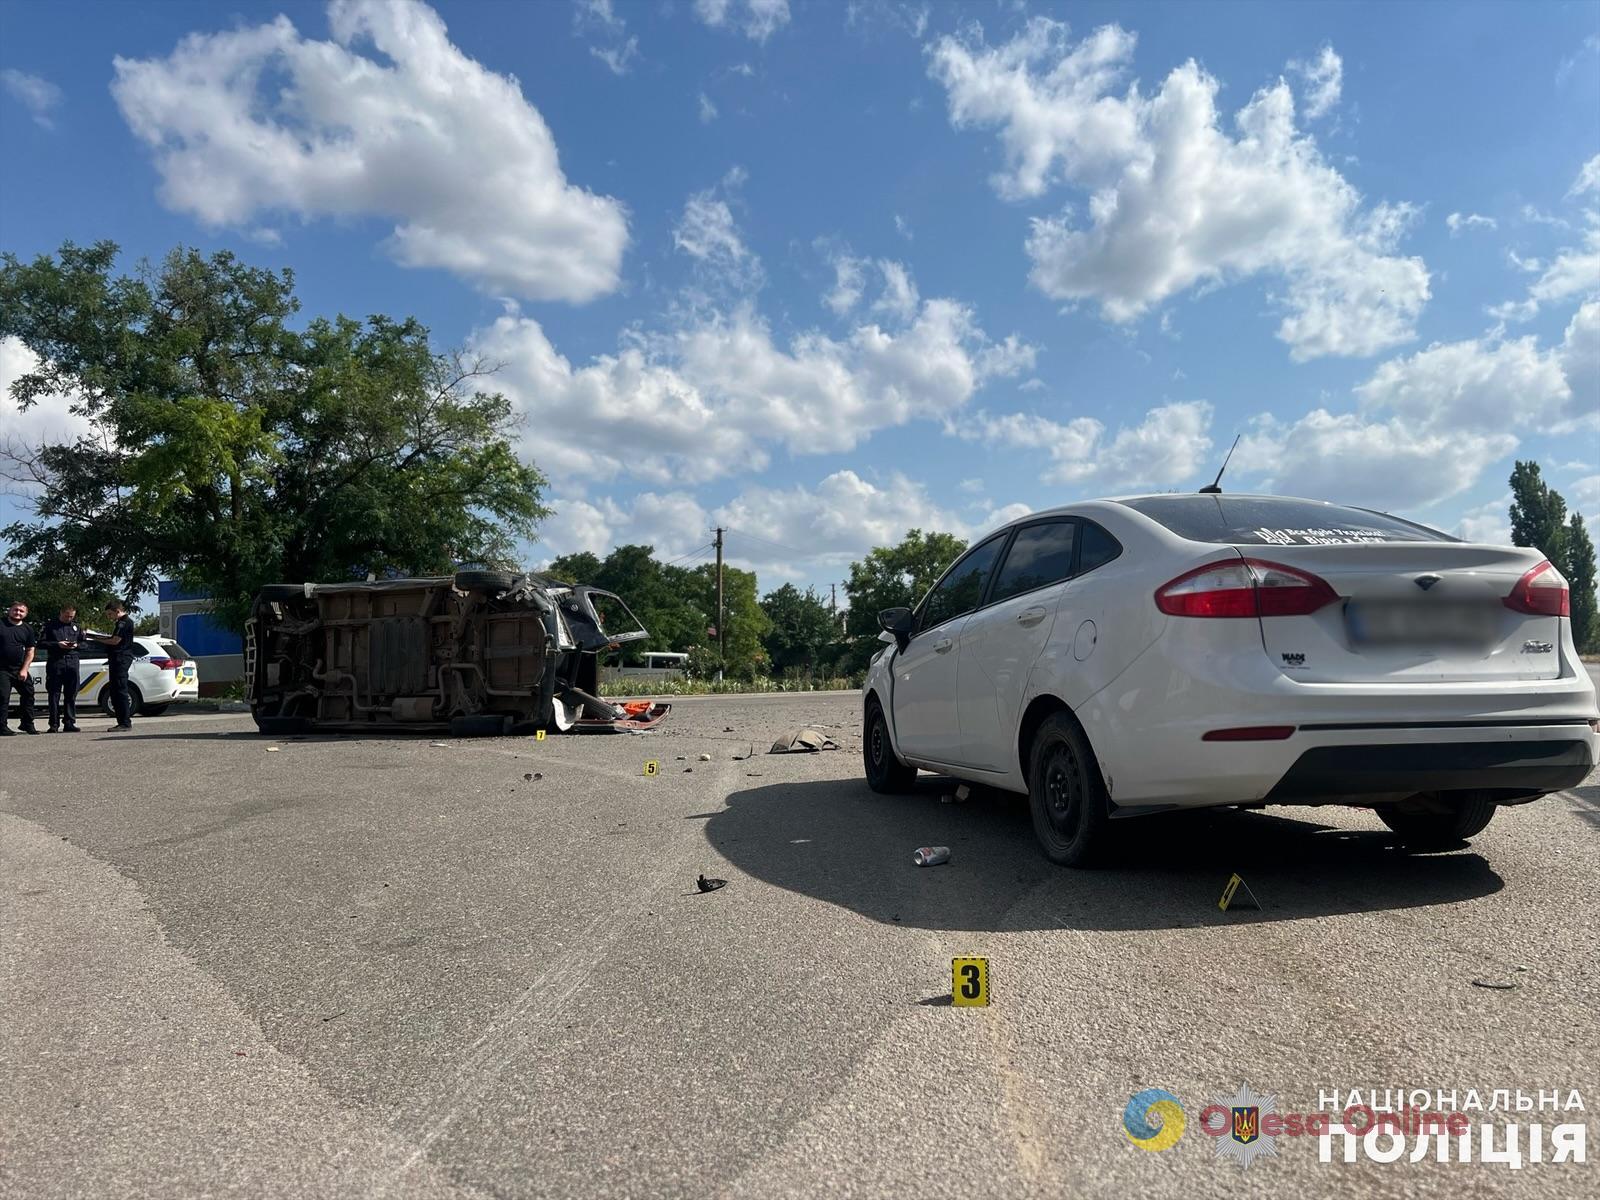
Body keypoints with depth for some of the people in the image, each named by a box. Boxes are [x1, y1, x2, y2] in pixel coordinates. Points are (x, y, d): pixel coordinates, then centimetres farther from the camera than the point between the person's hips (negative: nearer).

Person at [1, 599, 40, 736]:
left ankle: (28, 724, 20)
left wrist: (24, 670, -1)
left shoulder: (27, 629, 8)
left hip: (20, 670, 4)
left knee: (28, 694, 7)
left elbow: (30, 652, 8)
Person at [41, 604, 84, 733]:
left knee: (71, 694, 2)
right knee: (54, 694, -2)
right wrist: (57, 644, -10)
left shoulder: (77, 627, 18)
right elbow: (41, 642, 5)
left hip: (72, 661, 3)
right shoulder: (50, 626, 8)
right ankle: (54, 724, 0)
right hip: (55, 661, -3)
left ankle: (69, 723, 5)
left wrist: (76, 645, -1)